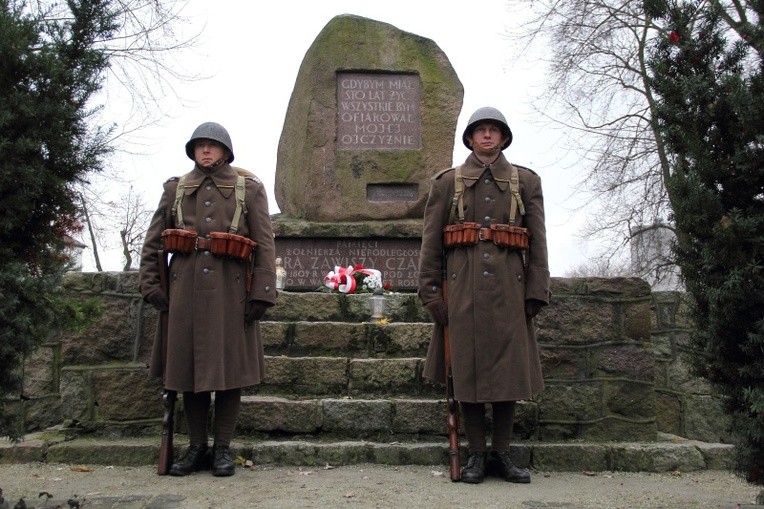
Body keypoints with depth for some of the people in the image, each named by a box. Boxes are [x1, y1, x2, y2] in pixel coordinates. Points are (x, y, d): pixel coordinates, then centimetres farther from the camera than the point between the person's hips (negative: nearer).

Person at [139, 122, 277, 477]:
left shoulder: (250, 189, 7)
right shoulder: (175, 189, 13)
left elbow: (266, 245, 0)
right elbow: (151, 243, 13)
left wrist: (262, 294, -9)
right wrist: (151, 287, 2)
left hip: (230, 290, -2)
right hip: (185, 288, 2)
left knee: (229, 369, 1)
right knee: (188, 368, 6)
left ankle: (222, 449, 13)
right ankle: (197, 448, 19)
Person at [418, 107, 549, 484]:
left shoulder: (527, 182, 13)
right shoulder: (447, 182, 11)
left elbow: (538, 242, 8)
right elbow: (431, 242, 6)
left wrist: (536, 293, -1)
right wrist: (430, 291, -2)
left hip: (509, 288, 1)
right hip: (463, 288, -1)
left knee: (509, 369, 2)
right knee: (467, 368, 1)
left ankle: (501, 453, 15)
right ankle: (476, 455, 12)